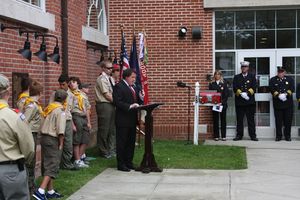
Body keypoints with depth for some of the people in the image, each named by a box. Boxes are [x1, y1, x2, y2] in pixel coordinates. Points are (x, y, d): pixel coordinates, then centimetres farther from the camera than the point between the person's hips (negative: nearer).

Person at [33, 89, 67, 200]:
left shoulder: (49, 107, 13)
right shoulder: (60, 110, -10)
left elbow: (44, 125, 11)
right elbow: (60, 130, -17)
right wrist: (61, 144, -9)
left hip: (44, 137, 8)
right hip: (53, 139, -8)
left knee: (47, 165, 14)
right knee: (52, 166, -6)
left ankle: (50, 191, 21)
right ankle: (40, 191, -17)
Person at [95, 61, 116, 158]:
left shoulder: (111, 79, 15)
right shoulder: (102, 79, -12)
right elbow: (107, 95, -15)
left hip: (112, 105, 9)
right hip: (104, 105, -9)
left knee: (112, 128, 12)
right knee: (104, 129, 0)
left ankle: (111, 149, 22)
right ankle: (104, 151, 9)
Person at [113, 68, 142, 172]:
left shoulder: (133, 88, 16)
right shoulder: (119, 87, -11)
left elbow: (137, 101, 20)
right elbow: (117, 101, -20)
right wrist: (130, 106, -26)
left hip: (132, 120, 9)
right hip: (123, 120, -9)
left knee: (131, 142, 15)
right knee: (122, 143, 0)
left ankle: (129, 162, 25)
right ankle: (121, 164, 7)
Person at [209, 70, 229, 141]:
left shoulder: (224, 83, 5)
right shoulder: (211, 84, 8)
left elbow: (226, 94, 0)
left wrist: (222, 102, -12)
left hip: (223, 104, -1)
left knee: (223, 119, 2)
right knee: (215, 120, 2)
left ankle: (223, 136, 7)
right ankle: (216, 136, 7)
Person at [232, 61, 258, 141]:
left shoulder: (252, 76, 11)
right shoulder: (236, 77, 12)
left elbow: (254, 87, -2)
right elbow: (235, 88, 0)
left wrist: (247, 93, -16)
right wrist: (241, 94, -15)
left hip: (250, 101, -1)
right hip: (239, 101, 1)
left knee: (251, 119, 1)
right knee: (239, 120, 4)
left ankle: (253, 135, 5)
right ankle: (239, 135, 10)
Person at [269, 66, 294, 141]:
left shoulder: (290, 79, 12)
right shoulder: (273, 80, 9)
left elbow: (292, 88, -1)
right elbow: (272, 90, -4)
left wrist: (286, 94, -18)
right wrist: (279, 95, -20)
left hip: (288, 104, 1)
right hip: (277, 104, -1)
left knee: (288, 120, 2)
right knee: (278, 121, 1)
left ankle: (287, 136, 12)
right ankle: (278, 136, 9)